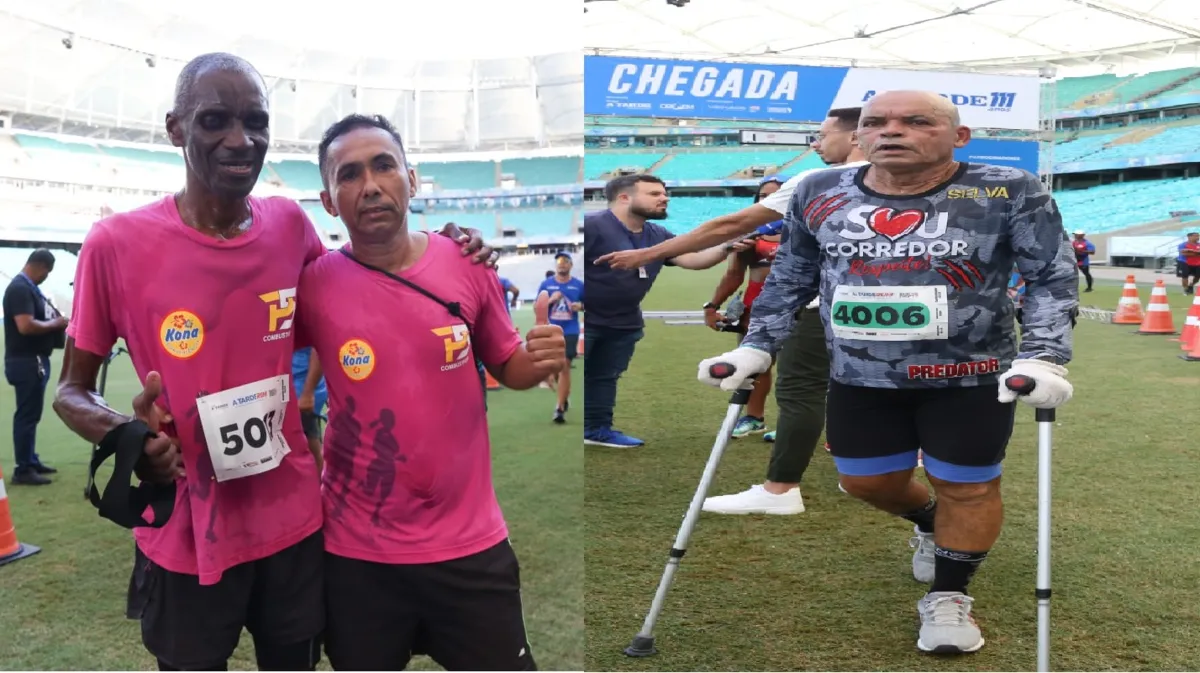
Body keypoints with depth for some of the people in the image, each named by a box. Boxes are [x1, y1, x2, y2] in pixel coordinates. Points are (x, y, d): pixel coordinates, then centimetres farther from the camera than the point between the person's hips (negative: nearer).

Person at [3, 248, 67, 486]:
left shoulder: (29, 287, 14)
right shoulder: (20, 288, -17)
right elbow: (26, 326, -27)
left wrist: (54, 321, 7)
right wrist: (55, 324, -14)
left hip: (35, 360, 10)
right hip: (26, 361, -10)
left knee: (30, 414, 16)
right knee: (27, 415, -5)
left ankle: (31, 461, 25)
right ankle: (23, 470, 1)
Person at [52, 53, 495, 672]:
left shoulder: (292, 225, -4)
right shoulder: (116, 244, -13)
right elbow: (70, 391, -2)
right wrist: (127, 438, -24)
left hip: (295, 522, 3)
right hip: (185, 539, -3)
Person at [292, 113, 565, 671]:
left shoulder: (467, 266, -5)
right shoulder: (312, 285, -10)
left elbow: (507, 368, 7)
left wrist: (540, 360, -14)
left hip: (471, 541, 1)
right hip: (356, 551, 0)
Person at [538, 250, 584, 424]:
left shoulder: (579, 285, 1)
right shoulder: (546, 284, 3)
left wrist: (580, 306, -9)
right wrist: (550, 300, -13)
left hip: (570, 332, -2)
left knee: (564, 368, -7)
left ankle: (560, 408, -3)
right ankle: (565, 395, 37)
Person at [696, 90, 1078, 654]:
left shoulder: (1010, 192, -11)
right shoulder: (818, 194, -2)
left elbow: (1053, 277, -6)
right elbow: (789, 277, 9)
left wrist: (1041, 357, -18)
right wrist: (757, 346, 5)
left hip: (970, 377, -3)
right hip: (859, 377, 3)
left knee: (967, 488, 8)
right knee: (866, 482, 14)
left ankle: (948, 598, 31)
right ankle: (931, 525, 47)